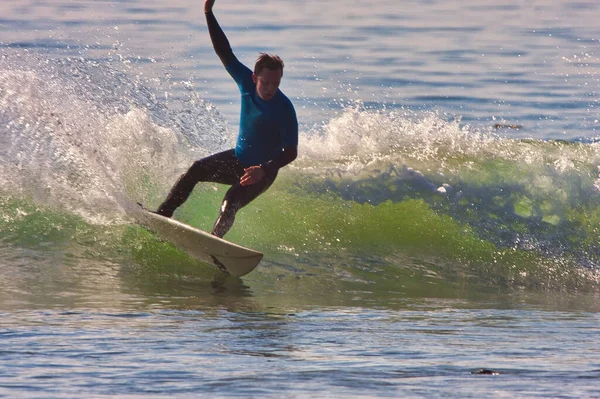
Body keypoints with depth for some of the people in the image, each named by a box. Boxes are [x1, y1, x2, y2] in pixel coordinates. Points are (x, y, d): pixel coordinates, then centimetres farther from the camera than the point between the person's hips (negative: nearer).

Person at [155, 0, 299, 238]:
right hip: (238, 160, 6)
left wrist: (264, 170, -41)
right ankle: (163, 214, -7)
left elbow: (291, 152, -26)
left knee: (231, 203, -26)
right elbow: (225, 53, -9)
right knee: (196, 169, -9)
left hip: (263, 172, -6)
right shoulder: (246, 83, -12)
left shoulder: (284, 110, -27)